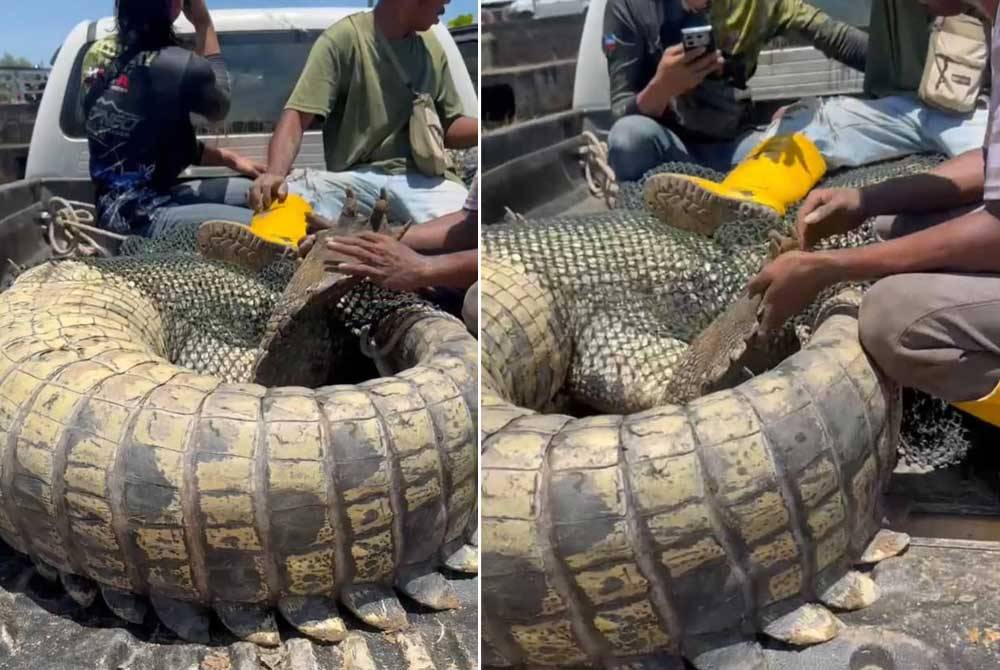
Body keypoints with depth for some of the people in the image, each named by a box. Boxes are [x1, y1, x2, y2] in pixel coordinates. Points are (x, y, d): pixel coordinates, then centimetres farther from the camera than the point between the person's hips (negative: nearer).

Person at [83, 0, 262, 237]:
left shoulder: (99, 53, 5)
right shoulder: (177, 65, -21)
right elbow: (218, 108, 3)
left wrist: (229, 158, 14)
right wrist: (203, 23, 2)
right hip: (140, 215, -9)